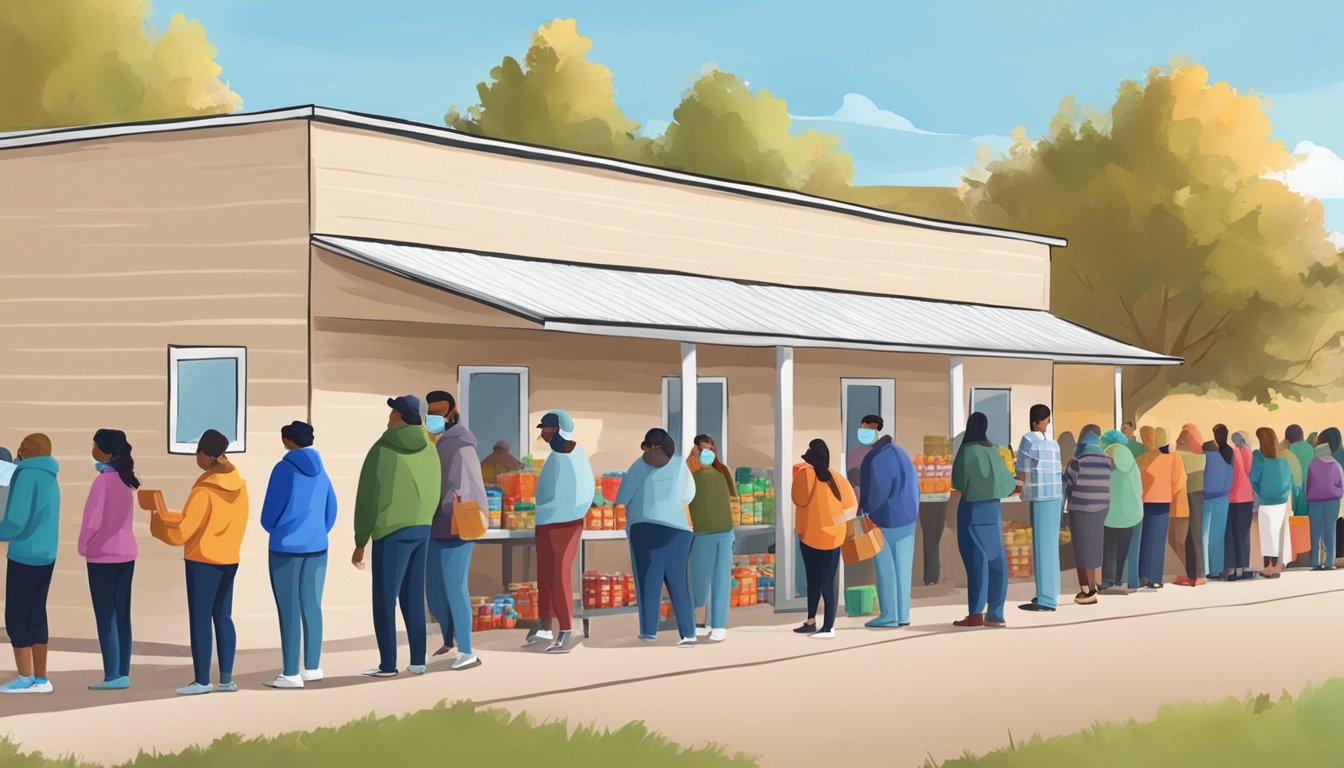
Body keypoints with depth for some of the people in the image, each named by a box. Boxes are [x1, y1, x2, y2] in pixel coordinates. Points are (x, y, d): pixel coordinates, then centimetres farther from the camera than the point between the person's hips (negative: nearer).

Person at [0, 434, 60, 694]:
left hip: (25, 557, -8)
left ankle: (26, 679, 0)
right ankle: (40, 679, 10)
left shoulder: (27, 476, -13)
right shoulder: (50, 479, 14)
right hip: (46, 556, 8)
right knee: (35, 616, 10)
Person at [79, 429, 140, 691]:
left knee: (105, 617, -2)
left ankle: (113, 676, -3)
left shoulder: (103, 480, -16)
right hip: (126, 554, 7)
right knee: (121, 616, 8)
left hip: (103, 556, -7)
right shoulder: (125, 479, 6)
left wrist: (83, 546, -2)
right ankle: (123, 674, 9)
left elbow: (92, 520, -17)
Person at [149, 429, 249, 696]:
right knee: (223, 617, 12)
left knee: (200, 619, -1)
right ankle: (227, 679, 12)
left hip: (203, 560, -7)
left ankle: (202, 681, 1)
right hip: (229, 559, 7)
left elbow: (183, 531, -16)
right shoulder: (237, 484, 2)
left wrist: (159, 519, 1)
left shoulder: (203, 491, -19)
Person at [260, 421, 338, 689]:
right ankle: (312, 668, 17)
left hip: (286, 548, -6)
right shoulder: (320, 470, 7)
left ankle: (290, 674, -1)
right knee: (312, 607, 12)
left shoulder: (284, 469, -11)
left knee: (289, 611, -2)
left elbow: (268, 516, -7)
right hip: (316, 547, 6)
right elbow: (330, 512, 14)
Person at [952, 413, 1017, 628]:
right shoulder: (992, 451, 8)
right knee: (995, 560, 5)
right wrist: (1012, 484, 36)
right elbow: (1005, 481, 14)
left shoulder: (967, 450, -11)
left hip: (972, 508, -6)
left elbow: (958, 483, -10)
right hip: (992, 508, 6)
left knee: (975, 560, -5)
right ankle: (995, 614, 4)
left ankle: (975, 614, -7)